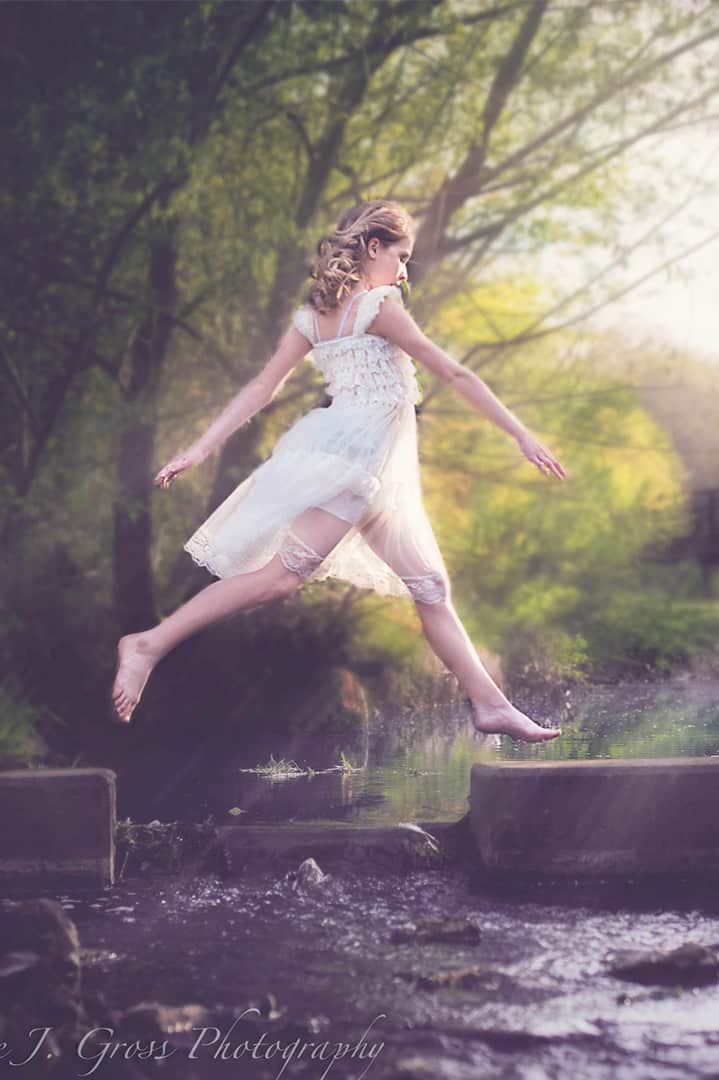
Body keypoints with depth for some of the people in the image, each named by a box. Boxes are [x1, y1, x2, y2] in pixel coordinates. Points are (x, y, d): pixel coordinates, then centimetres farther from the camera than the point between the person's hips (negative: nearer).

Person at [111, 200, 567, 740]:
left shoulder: (313, 316, 14)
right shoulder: (377, 306, -9)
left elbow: (262, 387, 9)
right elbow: (455, 374, -7)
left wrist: (200, 448, 9)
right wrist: (522, 434, -3)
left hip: (376, 474, 10)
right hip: (353, 451, -10)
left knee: (431, 586, 8)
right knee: (282, 573, -15)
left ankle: (491, 705, 9)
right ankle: (150, 644, -16)